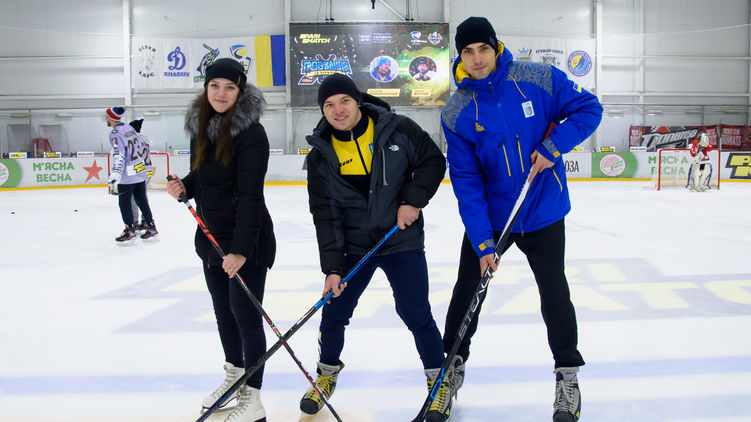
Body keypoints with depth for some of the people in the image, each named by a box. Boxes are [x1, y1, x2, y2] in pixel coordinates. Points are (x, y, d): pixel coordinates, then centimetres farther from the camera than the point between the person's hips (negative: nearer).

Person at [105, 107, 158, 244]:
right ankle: (152, 229, 16)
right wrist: (143, 162, 33)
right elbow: (143, 146, 19)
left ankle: (130, 231, 6)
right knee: (141, 199, 13)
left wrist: (115, 173, -33)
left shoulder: (115, 133, -13)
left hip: (128, 175, -8)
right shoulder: (129, 128, 11)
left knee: (124, 202, 2)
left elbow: (119, 154, -25)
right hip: (141, 171, 8)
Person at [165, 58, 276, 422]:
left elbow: (250, 195, -23)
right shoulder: (201, 127, 7)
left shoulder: (250, 133, -17)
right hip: (212, 238, 8)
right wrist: (185, 186, -3)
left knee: (246, 315, -1)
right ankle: (234, 376, 39)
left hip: (247, 241, -8)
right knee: (223, 310, 19)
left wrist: (240, 248, -27)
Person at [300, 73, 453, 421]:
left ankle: (439, 380, 21)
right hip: (352, 246, 2)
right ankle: (327, 374, 35)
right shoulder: (321, 155, -5)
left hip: (402, 240, -2)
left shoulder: (397, 130, -9)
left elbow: (433, 161, 0)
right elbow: (325, 214, -6)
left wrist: (413, 199, -14)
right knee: (333, 313, 7)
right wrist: (332, 267, -11)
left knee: (415, 314, -3)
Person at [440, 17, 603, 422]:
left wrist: (554, 145, -20)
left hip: (543, 213, -1)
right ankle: (454, 359, 32)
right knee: (467, 289, 8)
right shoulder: (456, 113, -10)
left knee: (554, 293, 5)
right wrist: (482, 241, -17)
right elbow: (466, 181, -12)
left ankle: (568, 373, 27)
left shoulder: (538, 79, -11)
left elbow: (589, 108, -3)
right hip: (488, 216, 1)